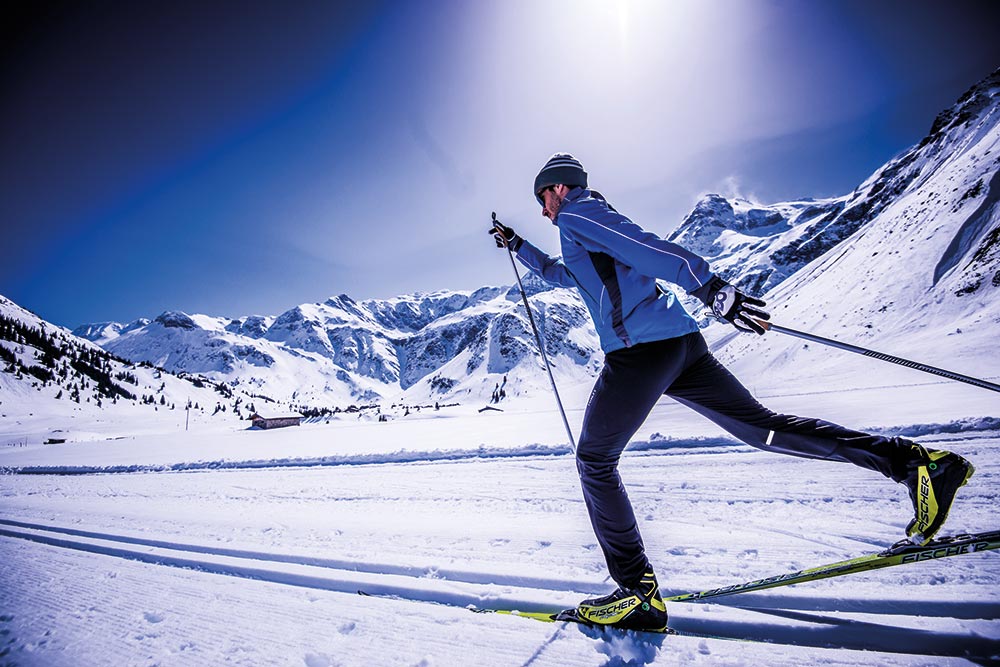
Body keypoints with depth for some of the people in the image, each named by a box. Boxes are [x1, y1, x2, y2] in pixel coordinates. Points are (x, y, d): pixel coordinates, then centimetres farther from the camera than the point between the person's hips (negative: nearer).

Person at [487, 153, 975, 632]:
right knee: (762, 426, 12)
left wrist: (707, 286, -27)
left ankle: (637, 591, 2)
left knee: (594, 461, 2)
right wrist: (517, 245, 50)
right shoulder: (593, 221, 30)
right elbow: (560, 274, 47)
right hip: (681, 343, 9)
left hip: (639, 350, -9)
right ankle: (915, 462, 11)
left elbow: (642, 244, -16)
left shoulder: (575, 214, 2)